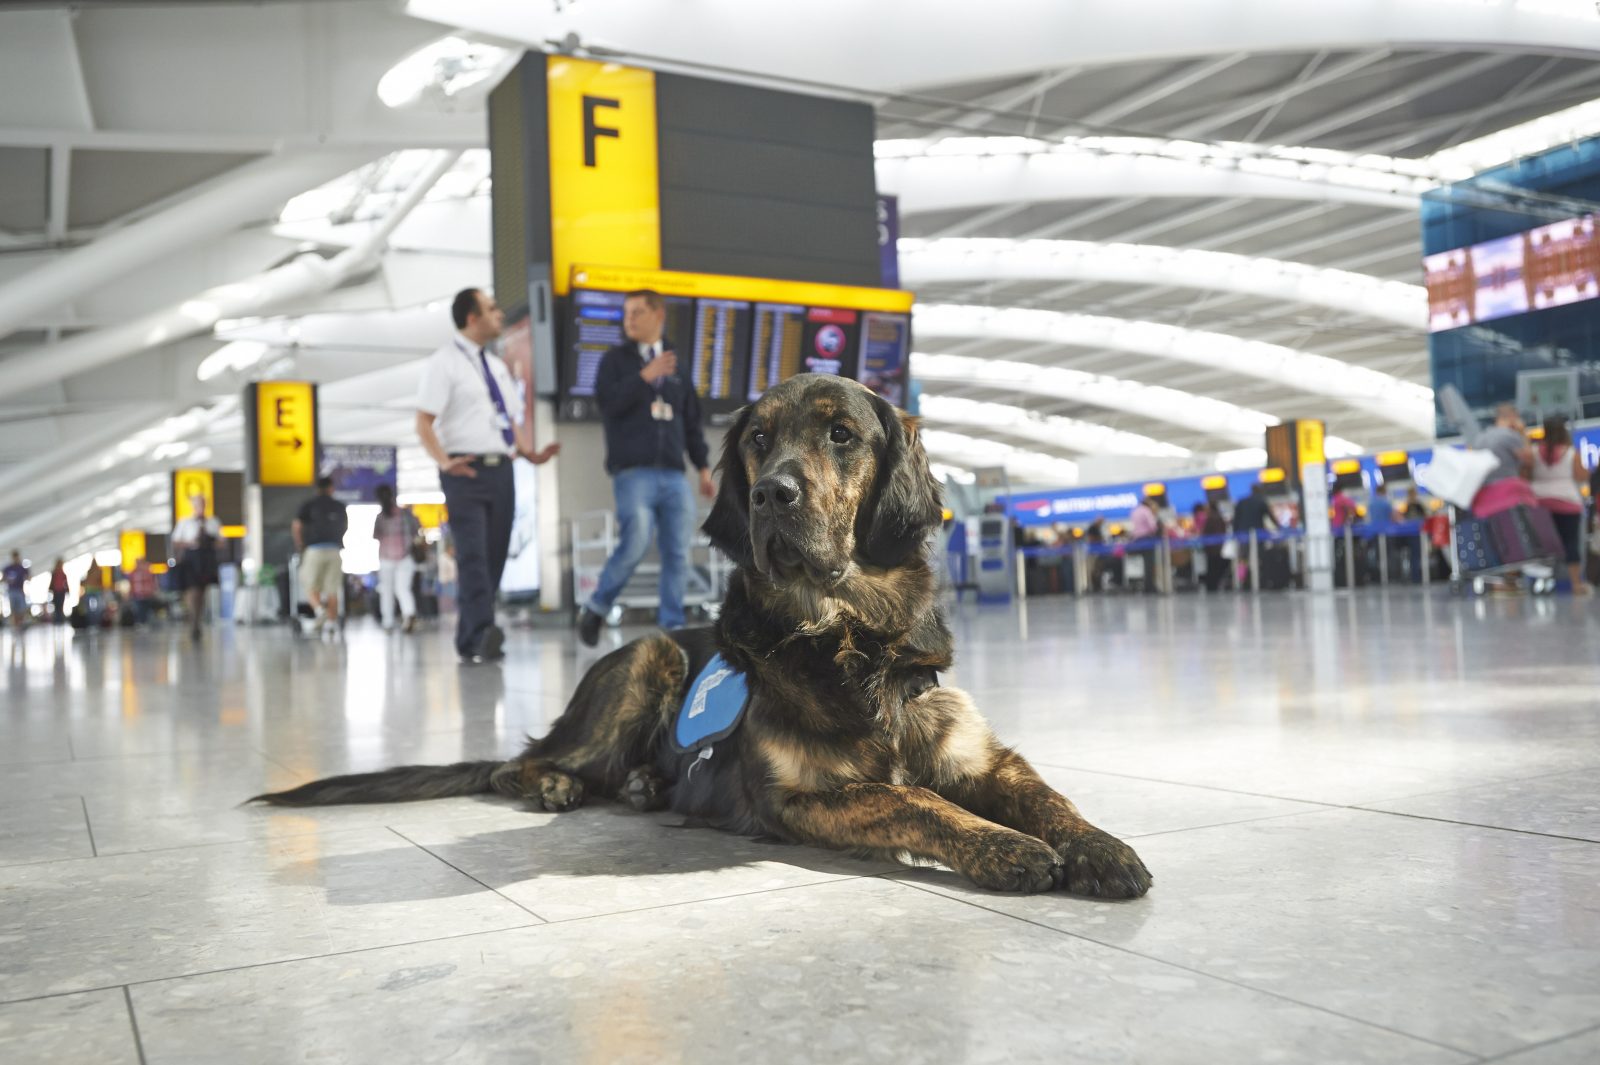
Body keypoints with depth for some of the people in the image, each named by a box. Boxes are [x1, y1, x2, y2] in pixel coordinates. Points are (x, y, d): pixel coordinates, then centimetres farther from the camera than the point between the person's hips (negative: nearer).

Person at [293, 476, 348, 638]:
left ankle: (320, 609, -22)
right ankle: (331, 623, -1)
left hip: (315, 550, -2)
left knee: (311, 588, 6)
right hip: (334, 550, 2)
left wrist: (299, 545, 9)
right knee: (332, 591, 6)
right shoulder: (339, 506, 11)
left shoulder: (308, 504, 3)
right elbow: (345, 526, 24)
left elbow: (296, 526, -6)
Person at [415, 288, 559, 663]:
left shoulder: (497, 365, 20)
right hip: (466, 471, -7)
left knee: (494, 557, 6)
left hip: (501, 470, 7)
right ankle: (482, 633, -26)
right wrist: (444, 462, -24)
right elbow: (423, 422, -8)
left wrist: (530, 453, 6)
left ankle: (469, 641, 13)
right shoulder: (444, 363, -1)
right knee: (473, 554, -18)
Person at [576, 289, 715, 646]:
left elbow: (692, 422, 20)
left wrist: (703, 466, 14)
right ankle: (595, 610, 4)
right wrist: (644, 377, -15)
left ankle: (673, 627, 6)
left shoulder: (676, 365, 18)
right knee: (635, 544, -15)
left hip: (673, 474, 4)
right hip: (633, 472, -4)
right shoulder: (616, 359, 10)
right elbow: (607, 402, -7)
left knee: (677, 554, -1)